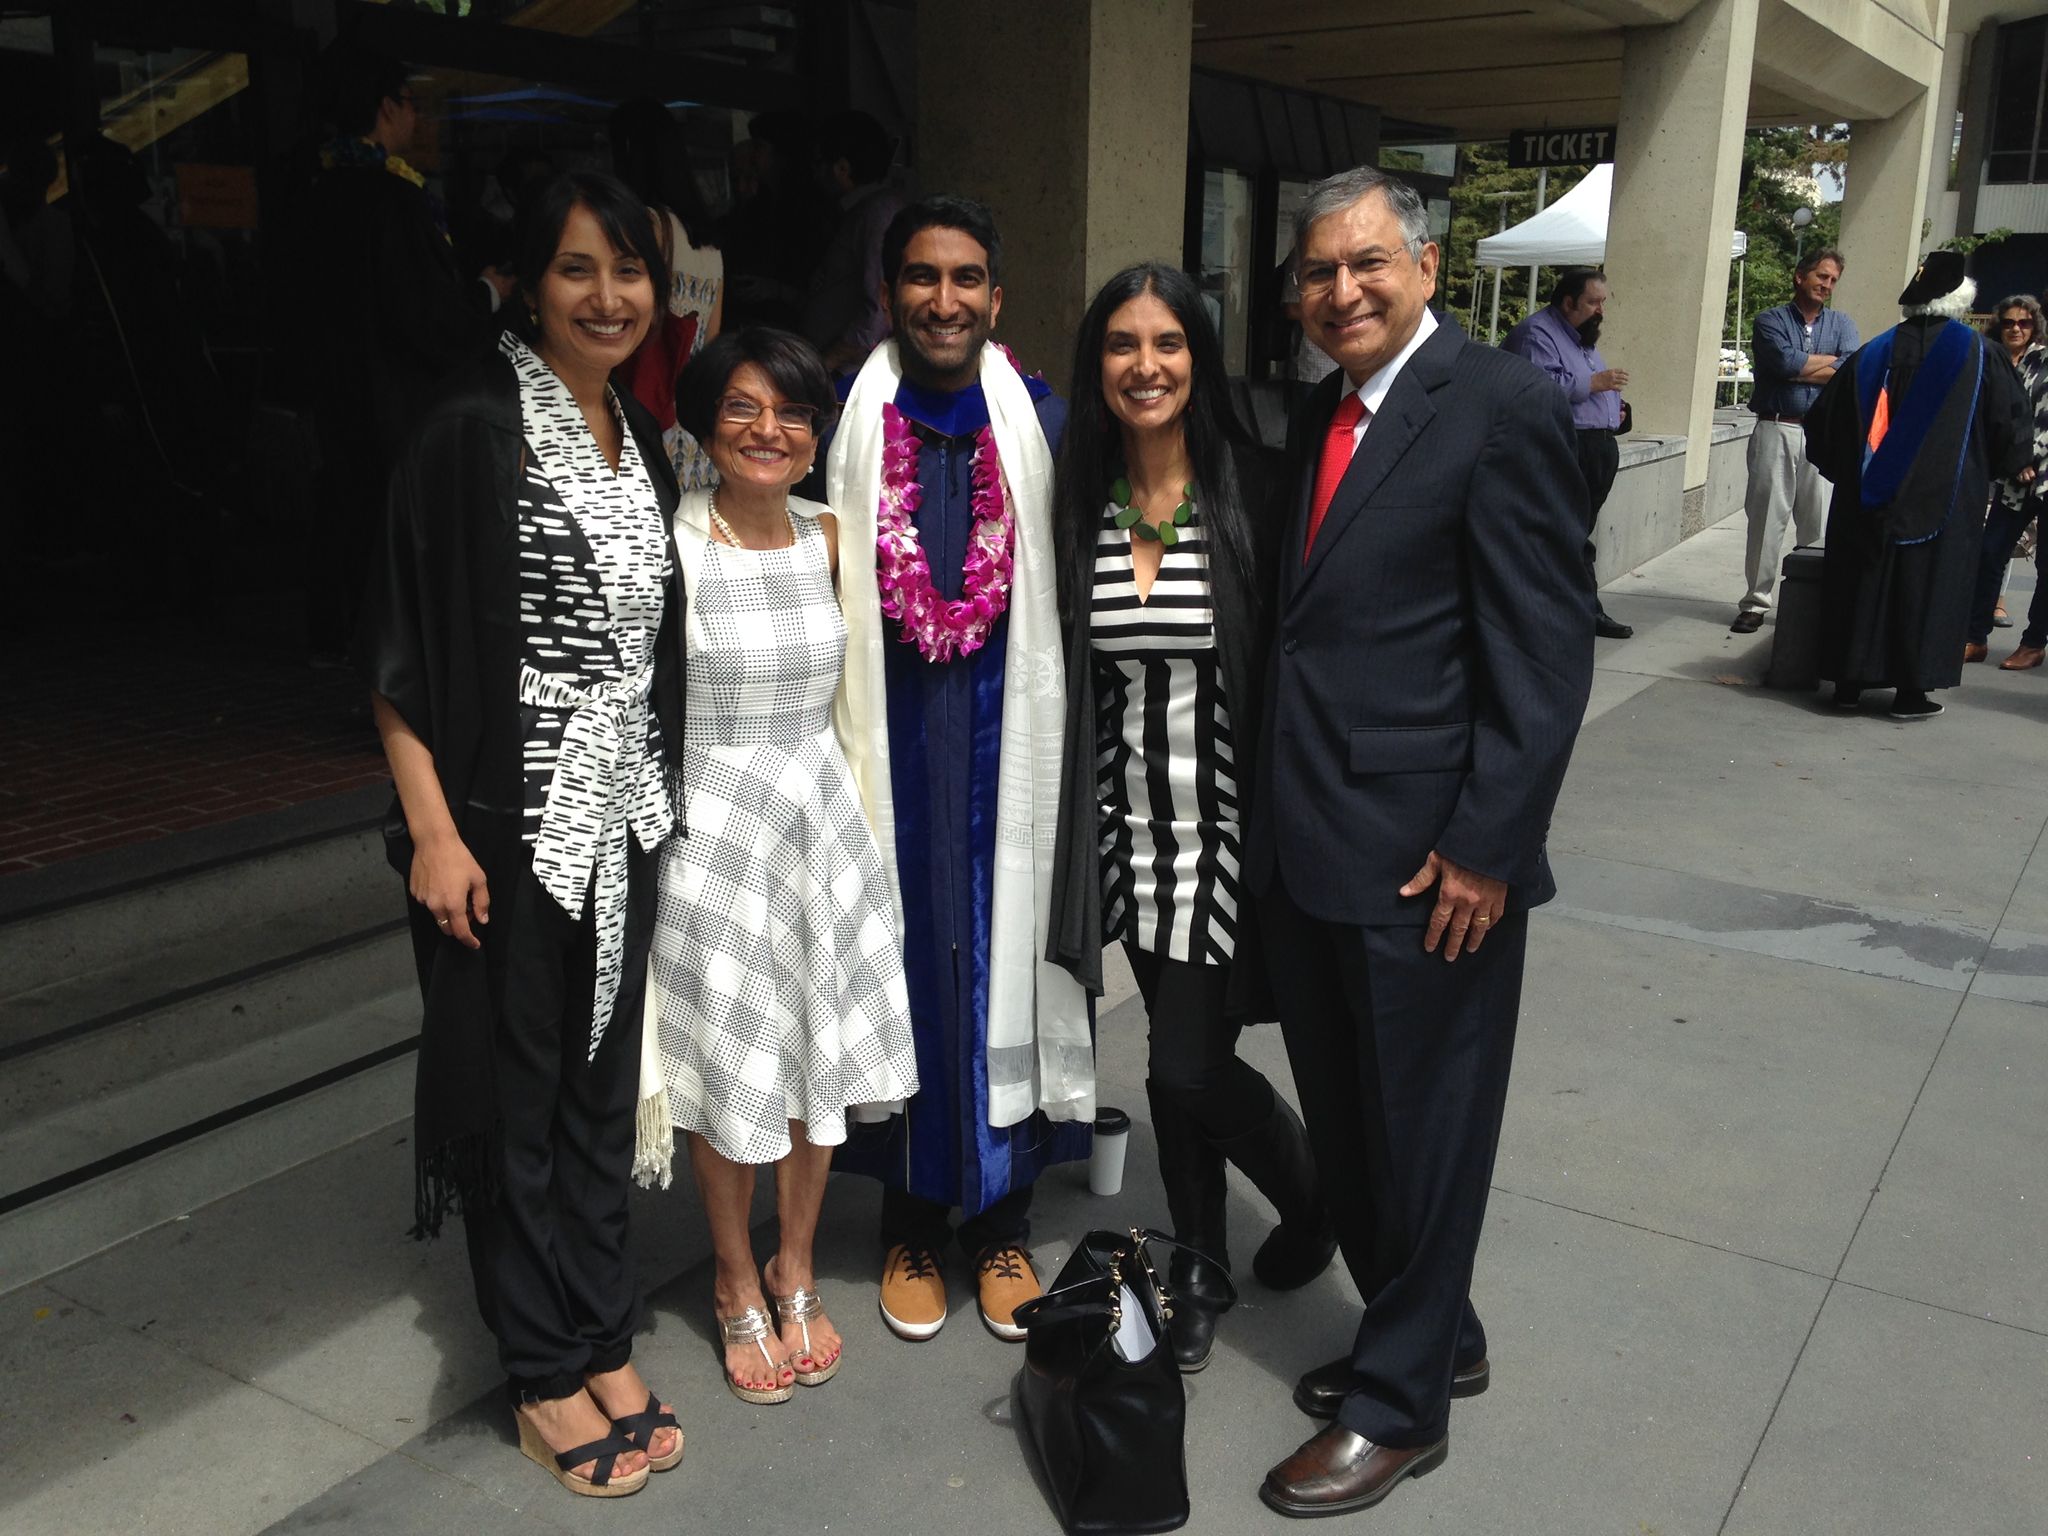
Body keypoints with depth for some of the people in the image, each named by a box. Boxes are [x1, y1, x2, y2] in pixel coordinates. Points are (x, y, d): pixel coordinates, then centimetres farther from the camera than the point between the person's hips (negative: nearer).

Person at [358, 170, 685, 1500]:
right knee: (517, 1088, 8)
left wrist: (659, 794, 14)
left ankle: (606, 1343, 31)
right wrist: (433, 830, -17)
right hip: (510, 826, -6)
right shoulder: (476, 429, -11)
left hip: (622, 821, 6)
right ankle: (545, 1376, 24)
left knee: (603, 1079, 15)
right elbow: (406, 645, -13)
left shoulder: (642, 439, 10)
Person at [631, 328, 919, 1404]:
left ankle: (795, 1274, 34)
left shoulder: (828, 537, 3)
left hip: (819, 815, 5)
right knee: (729, 1069, 8)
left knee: (817, 1056, 12)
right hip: (712, 822, -4)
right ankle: (736, 1285, 32)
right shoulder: (667, 541, -13)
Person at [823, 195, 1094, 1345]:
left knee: (1003, 952, 7)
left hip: (1006, 739, 0)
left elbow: (1073, 594, 3)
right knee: (902, 957, 8)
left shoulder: (1044, 420, 2)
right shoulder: (851, 420, 1)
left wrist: (1049, 736, -3)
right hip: (889, 734, 0)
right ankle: (913, 1219, 26)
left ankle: (1003, 1216, 26)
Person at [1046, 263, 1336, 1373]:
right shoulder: (1084, 501, 3)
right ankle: (1199, 1270, 33)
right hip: (1131, 824, 4)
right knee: (1179, 1054, 14)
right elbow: (1074, 676, 9)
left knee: (1186, 1066, -3)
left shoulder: (1252, 490, -10)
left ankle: (1312, 1190, 28)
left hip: (1226, 822, -4)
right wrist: (1086, 814, 6)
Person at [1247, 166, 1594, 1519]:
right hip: (1303, 850, 8)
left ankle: (1400, 1406, 27)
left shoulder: (1503, 407, -11)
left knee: (1421, 1138, 8)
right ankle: (1435, 1338, 40)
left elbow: (1547, 652, -14)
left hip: (1428, 861, -7)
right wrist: (1273, 817, 10)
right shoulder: (1314, 421, 13)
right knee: (1344, 1127, 18)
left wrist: (1486, 847, -17)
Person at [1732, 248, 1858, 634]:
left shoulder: (1842, 324, 15)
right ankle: (1755, 603, 4)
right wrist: (1830, 360, 0)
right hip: (1775, 431, -2)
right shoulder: (1770, 321, 7)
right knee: (1766, 519, -2)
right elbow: (1785, 361, -13)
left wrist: (1799, 366, -7)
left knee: (1819, 524, 0)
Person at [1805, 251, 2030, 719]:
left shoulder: (1872, 354, 4)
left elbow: (1823, 424, 8)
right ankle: (1911, 690, 5)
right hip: (1944, 502, -2)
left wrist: (1846, 471, 20)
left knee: (1861, 581, 8)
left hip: (1869, 502, 2)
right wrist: (1987, 471, 17)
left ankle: (1849, 681, 12)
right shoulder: (1980, 355, -3)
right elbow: (2013, 426, 0)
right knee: (1927, 587, 4)